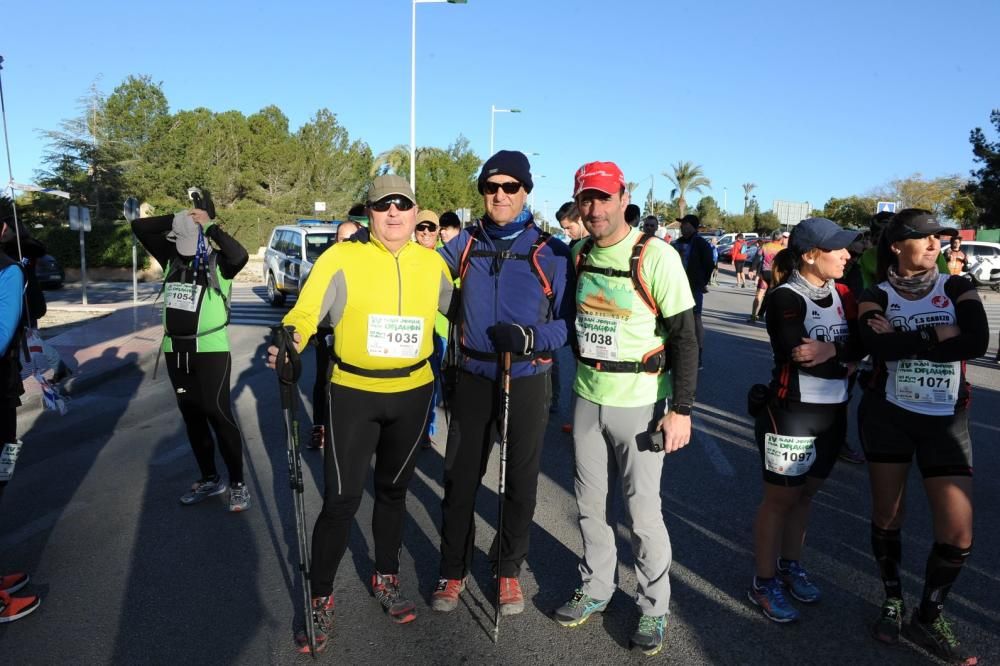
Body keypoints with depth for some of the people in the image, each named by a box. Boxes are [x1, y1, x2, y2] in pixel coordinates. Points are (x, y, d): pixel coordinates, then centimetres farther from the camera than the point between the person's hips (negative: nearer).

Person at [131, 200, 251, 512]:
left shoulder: (219, 262, -8)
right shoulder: (171, 257, 8)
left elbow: (240, 255, -30)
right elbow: (139, 227, 10)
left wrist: (210, 227, -20)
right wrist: (176, 219, -2)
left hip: (210, 349, -6)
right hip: (175, 350, 6)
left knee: (218, 414, -7)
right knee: (192, 416, 13)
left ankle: (237, 483, 4)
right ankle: (210, 479, 26)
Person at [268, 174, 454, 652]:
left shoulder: (432, 262, 1)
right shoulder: (342, 258, -9)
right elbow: (306, 312, -15)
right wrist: (290, 340, -34)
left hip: (413, 394, 4)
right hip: (353, 394, -3)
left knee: (393, 489, 19)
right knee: (341, 499, -2)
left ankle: (386, 580, 39)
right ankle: (321, 600, 21)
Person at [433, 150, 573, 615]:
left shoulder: (552, 252, -8)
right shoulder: (465, 245, 1)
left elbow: (569, 321, -7)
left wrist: (531, 338, -23)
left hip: (527, 382, -1)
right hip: (473, 379, 2)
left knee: (520, 484, 11)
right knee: (460, 479, 10)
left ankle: (508, 569, 33)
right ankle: (453, 571, 29)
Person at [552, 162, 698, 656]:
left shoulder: (656, 256, -13)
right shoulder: (580, 256, 5)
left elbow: (685, 337, -13)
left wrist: (681, 409, -17)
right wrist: (572, 388, 14)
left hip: (638, 403, -5)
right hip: (587, 398, 6)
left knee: (642, 511, 3)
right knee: (590, 502, 15)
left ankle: (653, 608, 24)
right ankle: (596, 588, 34)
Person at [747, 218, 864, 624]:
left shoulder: (842, 294, 6)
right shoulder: (785, 298, -15)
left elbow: (859, 346, -5)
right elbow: (803, 356, -25)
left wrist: (831, 352, -24)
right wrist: (846, 359, -10)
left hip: (833, 413, 7)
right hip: (791, 414, -6)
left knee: (805, 495, 18)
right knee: (780, 499, 4)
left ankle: (790, 566, 36)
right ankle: (764, 583, 18)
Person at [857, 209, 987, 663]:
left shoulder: (956, 288, 0)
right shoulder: (877, 296, -3)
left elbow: (978, 342, -18)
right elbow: (877, 345, -23)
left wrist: (903, 341, -20)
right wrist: (937, 335, -17)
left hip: (946, 420, 1)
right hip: (887, 415, -1)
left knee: (958, 533, -1)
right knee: (886, 516, 10)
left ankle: (927, 618, 21)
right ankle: (892, 600, 33)